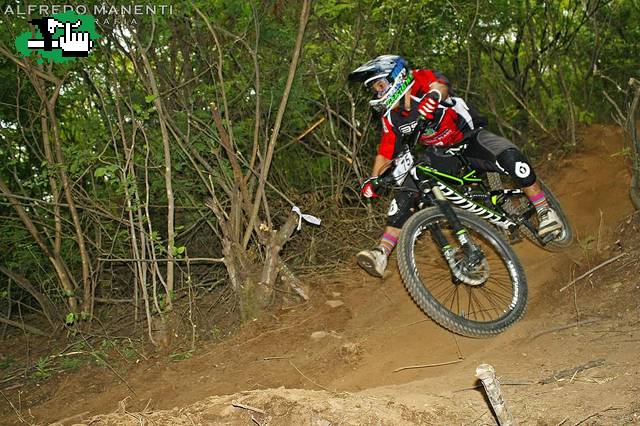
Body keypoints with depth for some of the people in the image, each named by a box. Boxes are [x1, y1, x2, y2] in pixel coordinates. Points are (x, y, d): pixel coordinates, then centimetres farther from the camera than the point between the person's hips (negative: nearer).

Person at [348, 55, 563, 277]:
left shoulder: (422, 79, -20)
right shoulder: (391, 117, -3)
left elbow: (440, 86, -43)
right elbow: (385, 153, -1)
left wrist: (433, 96, -67)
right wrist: (373, 180, -18)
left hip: (472, 138, -5)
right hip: (444, 155, 5)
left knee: (509, 157, -33)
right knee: (405, 191, -12)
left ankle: (545, 211, -17)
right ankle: (382, 253, -14)